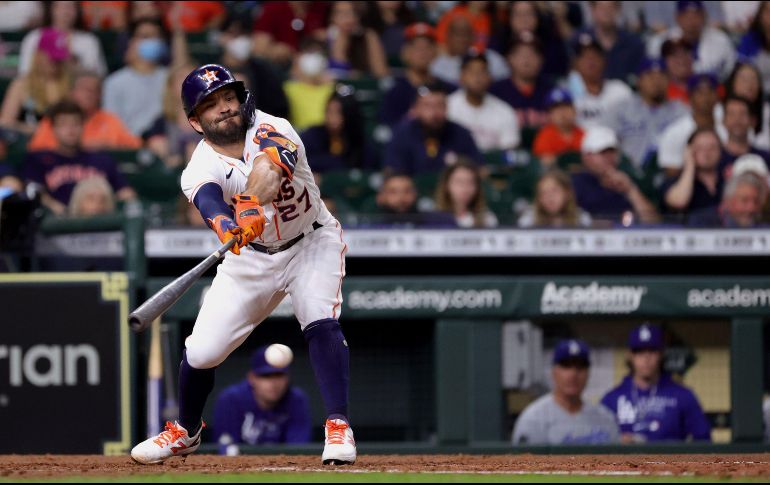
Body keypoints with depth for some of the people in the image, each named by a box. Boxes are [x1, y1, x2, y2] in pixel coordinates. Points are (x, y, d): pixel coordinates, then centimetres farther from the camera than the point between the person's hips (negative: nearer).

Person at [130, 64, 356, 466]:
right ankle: (185, 432, 27)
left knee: (321, 322, -26)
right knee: (201, 352, 0)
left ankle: (338, 428, -19)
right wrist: (229, 228, -66)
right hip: (251, 256, 2)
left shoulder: (270, 130, -24)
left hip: (311, 242, -2)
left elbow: (269, 169, -47)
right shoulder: (200, 170, -20)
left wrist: (253, 204, -68)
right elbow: (210, 203, -43)